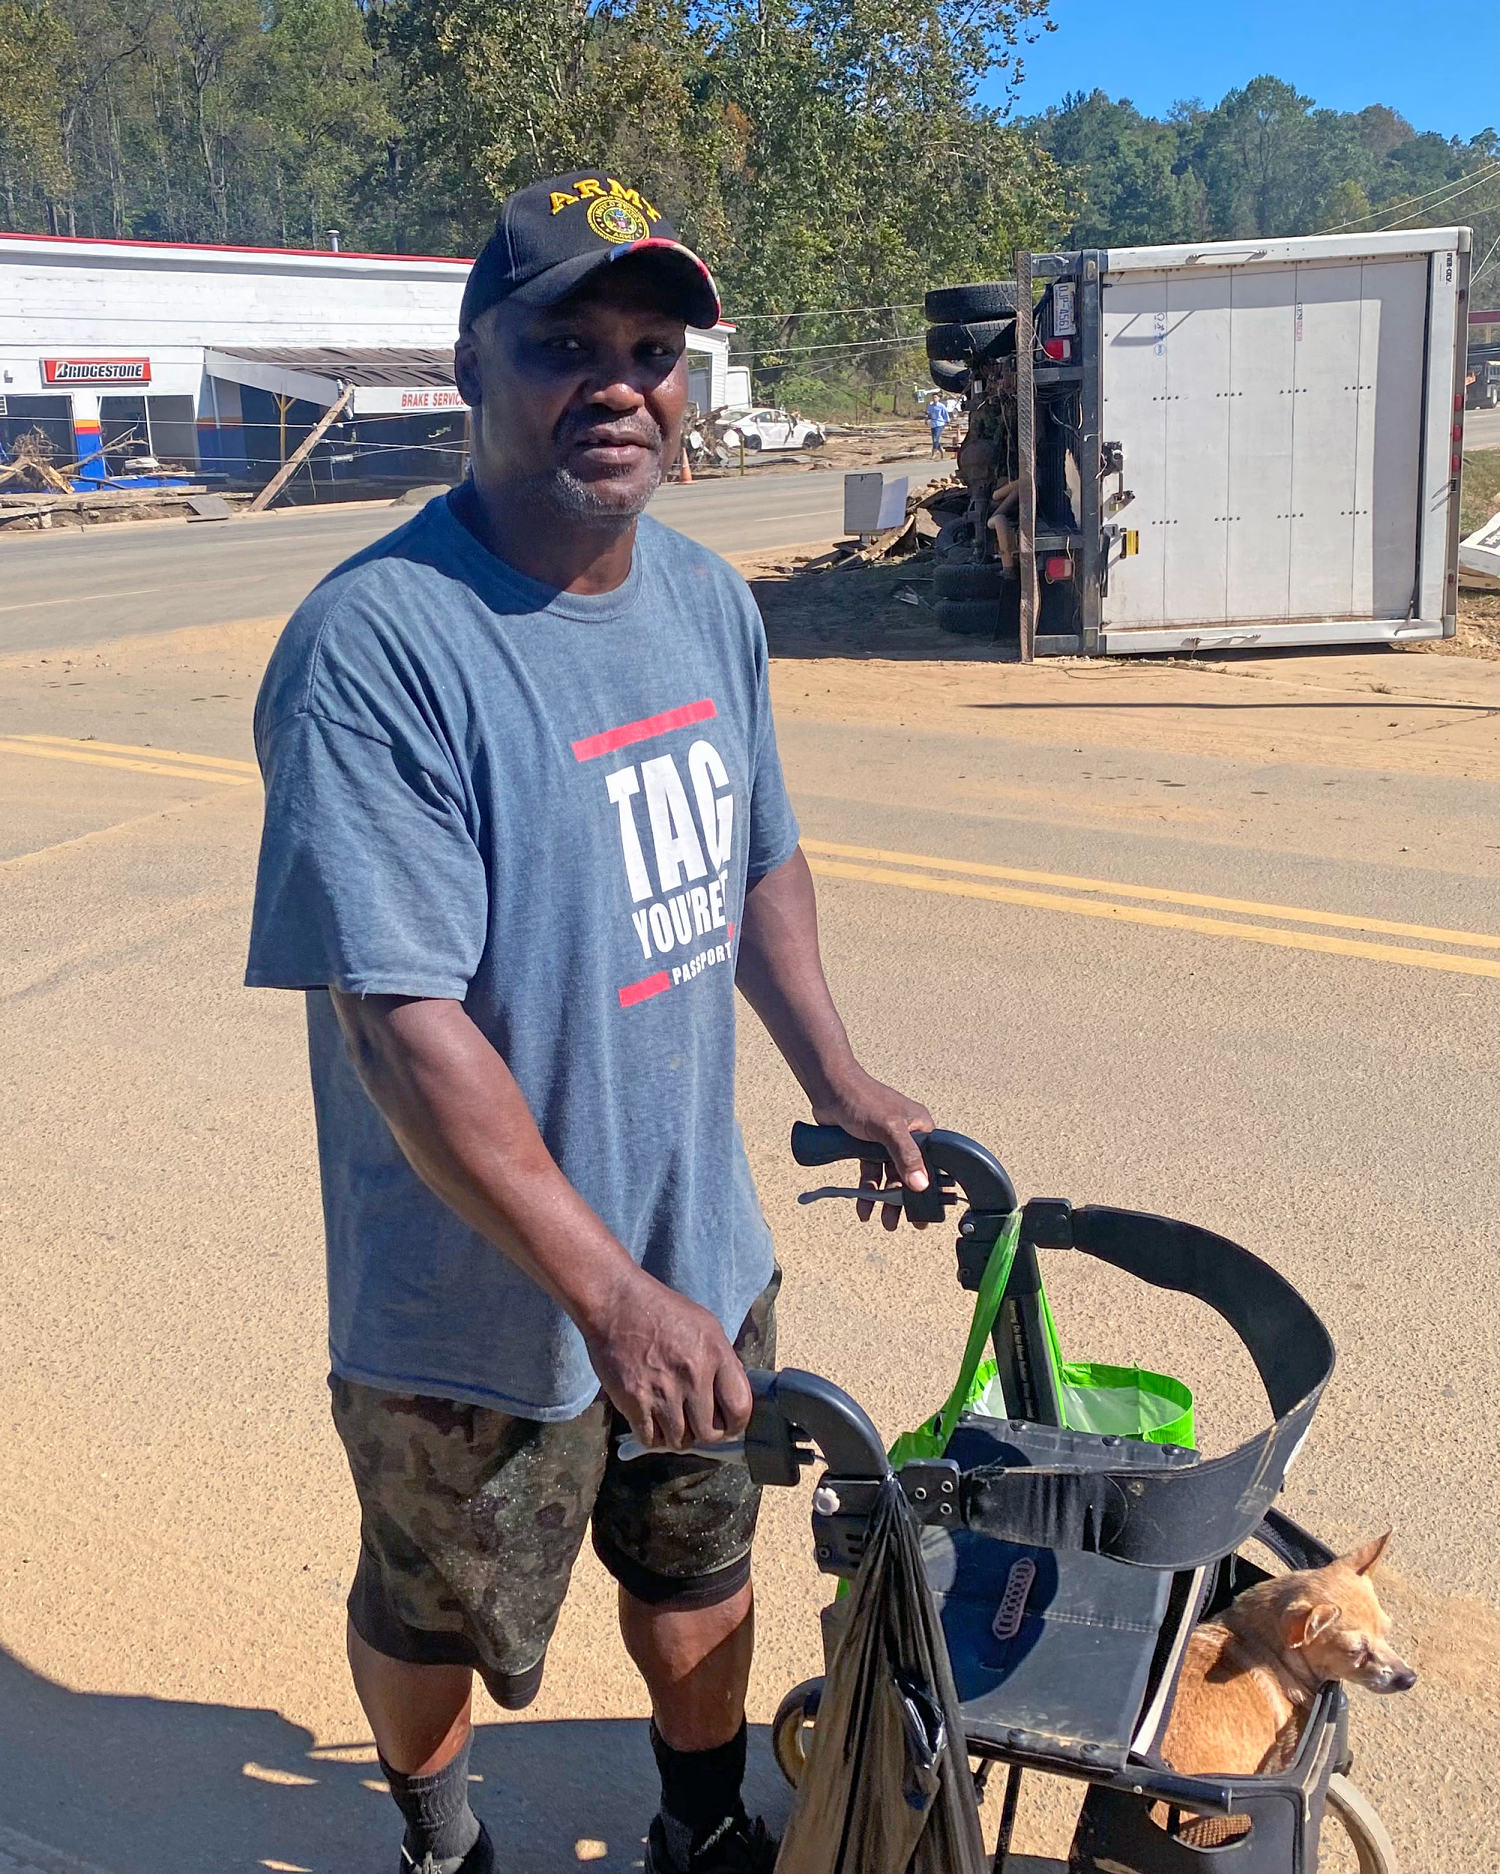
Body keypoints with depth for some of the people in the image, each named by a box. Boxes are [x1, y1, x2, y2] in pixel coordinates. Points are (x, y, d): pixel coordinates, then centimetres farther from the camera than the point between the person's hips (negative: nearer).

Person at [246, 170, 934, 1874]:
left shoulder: (709, 602, 0)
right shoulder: (376, 645, -25)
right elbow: (404, 1024, -28)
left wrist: (835, 1077, 5)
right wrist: (609, 1292, -29)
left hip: (704, 1254, 6)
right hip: (476, 1307, -5)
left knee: (699, 1569, 25)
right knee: (438, 1618, 21)